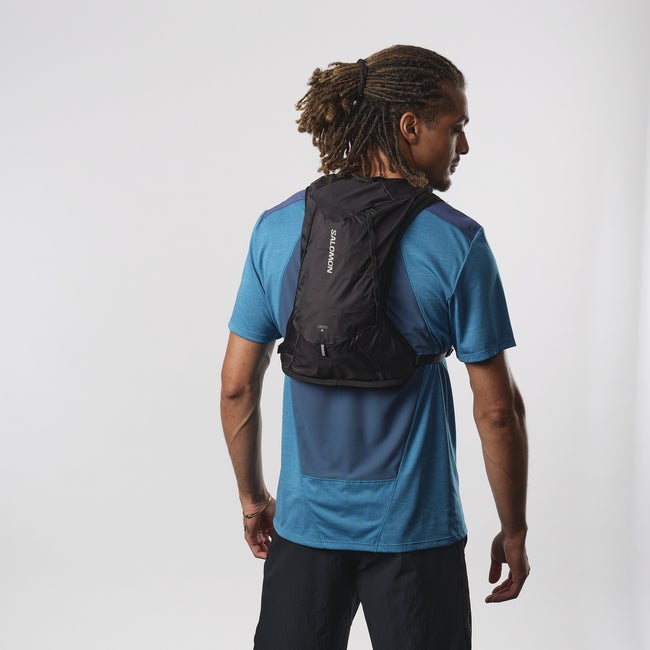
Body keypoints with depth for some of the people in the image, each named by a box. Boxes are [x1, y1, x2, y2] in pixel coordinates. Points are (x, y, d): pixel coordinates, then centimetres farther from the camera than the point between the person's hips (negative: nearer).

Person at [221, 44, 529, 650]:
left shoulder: (277, 228, -2)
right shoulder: (457, 242, -12)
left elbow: (237, 384, 1)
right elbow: (497, 408, -10)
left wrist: (252, 497, 15)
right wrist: (514, 530, 3)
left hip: (306, 524, 3)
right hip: (414, 531, -3)